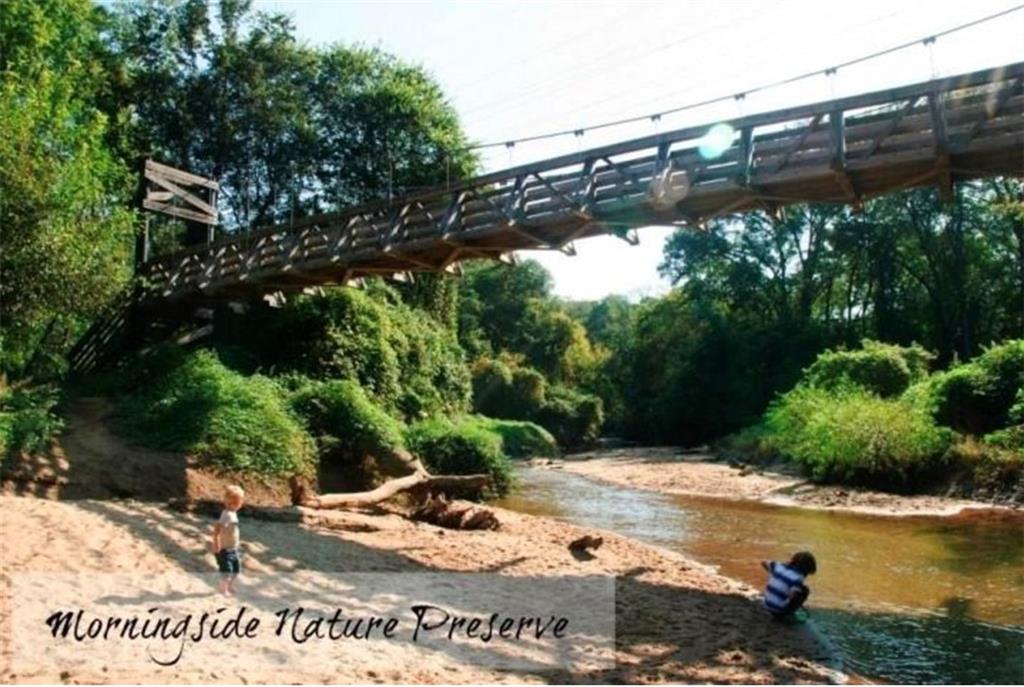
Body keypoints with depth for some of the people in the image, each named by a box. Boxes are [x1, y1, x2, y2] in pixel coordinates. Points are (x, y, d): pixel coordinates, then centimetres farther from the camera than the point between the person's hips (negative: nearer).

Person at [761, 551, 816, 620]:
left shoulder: (780, 566, -2)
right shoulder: (798, 578, -17)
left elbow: (763, 563, 13)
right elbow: (793, 596, -29)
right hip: (781, 610, -5)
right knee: (805, 590, 4)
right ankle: (788, 613, 4)